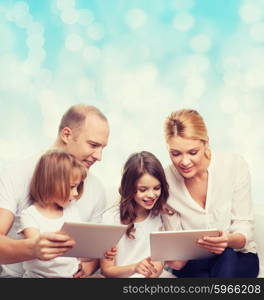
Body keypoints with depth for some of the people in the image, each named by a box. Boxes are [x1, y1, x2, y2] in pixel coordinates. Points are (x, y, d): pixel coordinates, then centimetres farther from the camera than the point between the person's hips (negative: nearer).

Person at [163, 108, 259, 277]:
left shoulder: (235, 165, -11)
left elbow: (245, 227, -10)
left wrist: (229, 240, -33)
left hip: (237, 259, 1)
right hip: (193, 265, 0)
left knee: (228, 256, -34)